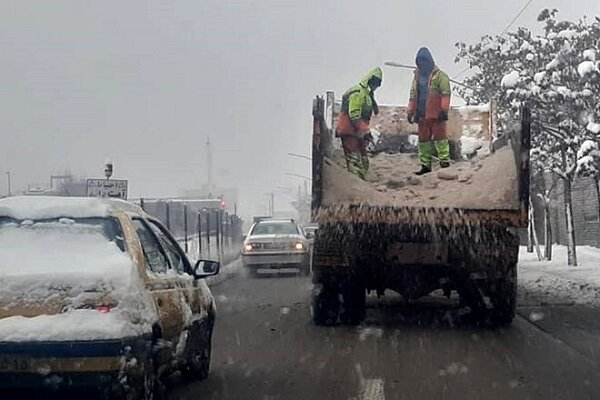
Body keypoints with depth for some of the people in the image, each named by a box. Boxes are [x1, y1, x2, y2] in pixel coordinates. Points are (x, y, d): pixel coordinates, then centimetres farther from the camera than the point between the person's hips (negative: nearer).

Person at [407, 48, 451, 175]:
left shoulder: (439, 75, -3)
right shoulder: (417, 76, 16)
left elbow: (445, 93, -8)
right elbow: (413, 95, 21)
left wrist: (444, 110, -14)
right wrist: (410, 111, 16)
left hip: (436, 113, -6)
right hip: (422, 114, 7)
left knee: (439, 136, -6)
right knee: (423, 139, 8)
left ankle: (444, 160, -3)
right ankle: (425, 164, 13)